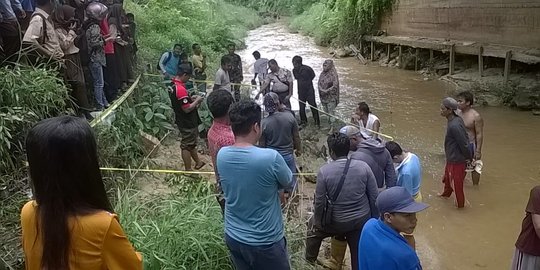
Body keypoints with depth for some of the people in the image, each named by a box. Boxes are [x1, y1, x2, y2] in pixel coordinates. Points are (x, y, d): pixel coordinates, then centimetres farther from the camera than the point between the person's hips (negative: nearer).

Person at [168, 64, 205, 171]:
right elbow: (187, 109, -27)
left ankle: (198, 162, 40)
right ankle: (188, 170, 17)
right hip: (187, 123, -10)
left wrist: (191, 98, 7)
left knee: (192, 142, 23)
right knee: (187, 146, 4)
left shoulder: (173, 85, 2)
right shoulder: (181, 89, -29)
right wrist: (197, 100, -13)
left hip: (182, 120, 10)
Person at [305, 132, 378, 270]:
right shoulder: (363, 166, -11)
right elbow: (374, 197, -4)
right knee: (358, 257, 18)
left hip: (337, 222, -2)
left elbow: (319, 202, -11)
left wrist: (317, 223, 6)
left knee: (313, 226, 28)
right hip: (362, 220, 2)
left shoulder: (324, 171, -18)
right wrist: (375, 219, 11)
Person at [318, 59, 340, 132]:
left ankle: (332, 128, 3)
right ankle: (329, 123, 30)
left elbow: (335, 85, -18)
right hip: (323, 96, 6)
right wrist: (321, 89, -11)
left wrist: (327, 90, -21)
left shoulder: (333, 74, -14)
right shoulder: (322, 73, 5)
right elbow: (319, 83, 7)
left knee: (331, 112, -3)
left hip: (331, 97, -6)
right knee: (326, 111, 14)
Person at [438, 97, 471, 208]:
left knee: (456, 184, 10)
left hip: (456, 161, -10)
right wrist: (468, 156, 15)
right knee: (447, 178, 31)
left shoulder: (454, 126, -32)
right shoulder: (457, 119, -2)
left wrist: (468, 158, -11)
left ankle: (460, 205, 30)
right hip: (451, 158, 10)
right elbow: (465, 137, 8)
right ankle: (446, 194, 56)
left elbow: (464, 144, -26)